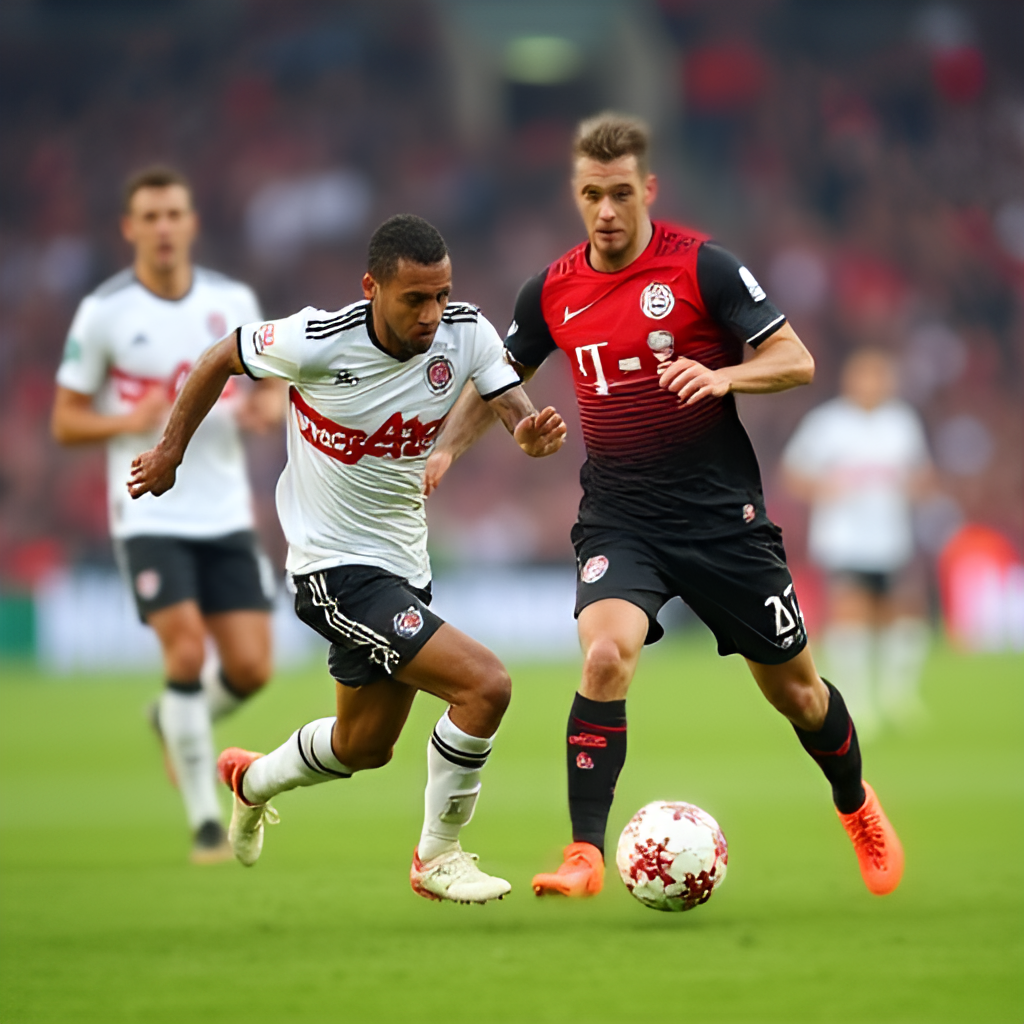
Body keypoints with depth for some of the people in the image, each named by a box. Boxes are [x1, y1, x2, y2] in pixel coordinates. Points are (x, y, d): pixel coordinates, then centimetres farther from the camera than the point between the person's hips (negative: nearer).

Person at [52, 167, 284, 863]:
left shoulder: (234, 301, 4)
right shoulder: (103, 312, -5)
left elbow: (271, 387, 15)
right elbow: (65, 421, 0)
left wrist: (266, 407, -9)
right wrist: (128, 421, -19)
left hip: (226, 513, 3)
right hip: (149, 514, -3)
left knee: (250, 668, -4)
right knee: (188, 653, -17)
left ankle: (177, 724, 31)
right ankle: (205, 822, -4)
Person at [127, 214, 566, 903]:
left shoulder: (465, 333, -11)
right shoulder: (317, 343, -22)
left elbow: (518, 415, -14)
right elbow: (222, 360, -5)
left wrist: (535, 433, -38)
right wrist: (171, 452, 5)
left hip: (405, 563, 7)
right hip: (337, 567, -7)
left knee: (366, 747, 24)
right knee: (486, 685, -22)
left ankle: (252, 779, 53)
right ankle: (438, 858, -5)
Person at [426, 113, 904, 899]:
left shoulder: (700, 266, -9)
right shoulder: (553, 291, 3)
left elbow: (795, 361, -9)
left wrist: (721, 377, -27)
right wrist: (445, 450, 4)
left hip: (721, 513, -2)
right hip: (618, 519, 2)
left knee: (793, 686, 9)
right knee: (605, 654, -25)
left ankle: (857, 807, 39)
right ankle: (586, 855, -21)